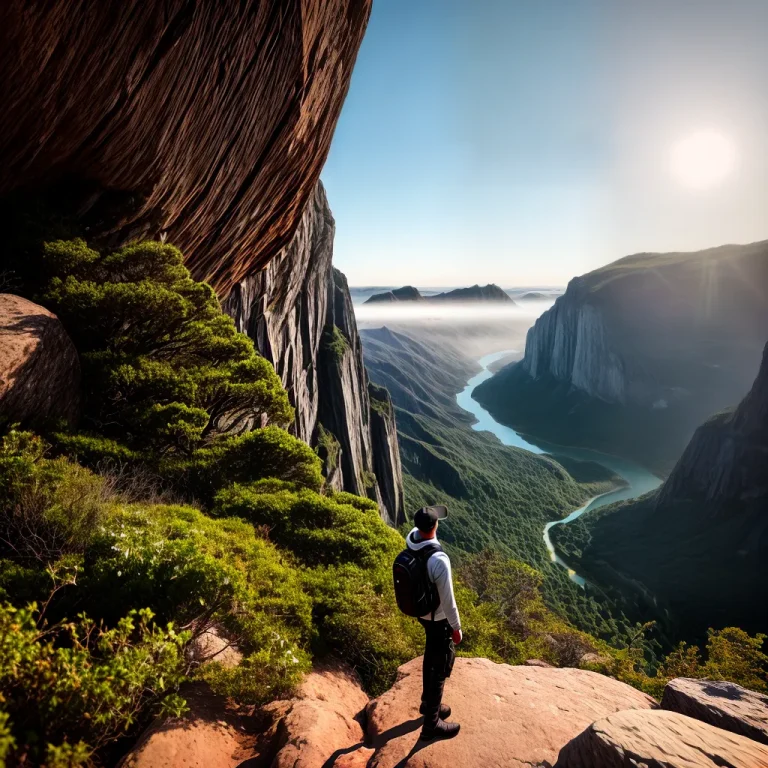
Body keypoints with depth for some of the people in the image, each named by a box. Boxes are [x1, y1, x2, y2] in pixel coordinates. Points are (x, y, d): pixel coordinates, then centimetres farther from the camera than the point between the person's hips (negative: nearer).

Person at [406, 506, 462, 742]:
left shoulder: (411, 539, -17)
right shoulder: (439, 560, -37)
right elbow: (447, 599, -25)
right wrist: (456, 627, -12)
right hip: (439, 618, -8)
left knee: (431, 657, 29)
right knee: (441, 669, 12)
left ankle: (428, 702, 50)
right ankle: (431, 724, 28)